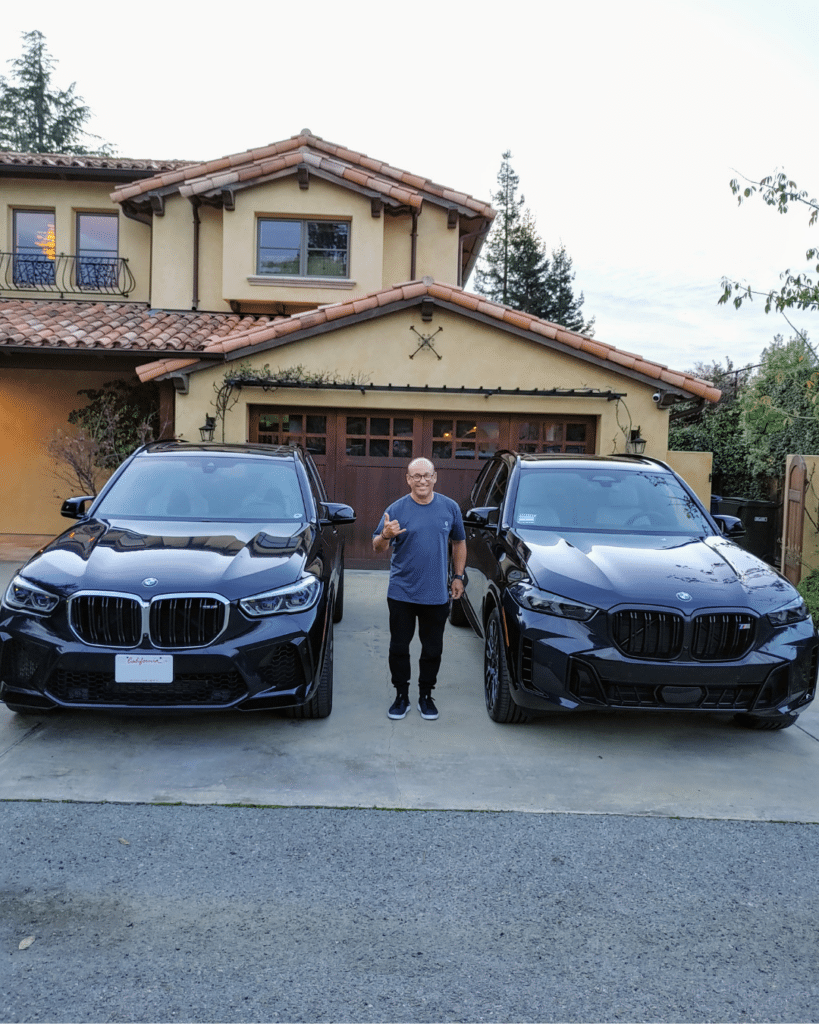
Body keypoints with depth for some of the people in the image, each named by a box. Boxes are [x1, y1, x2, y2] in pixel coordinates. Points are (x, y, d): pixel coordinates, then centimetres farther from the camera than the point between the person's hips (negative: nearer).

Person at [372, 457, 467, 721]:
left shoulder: (450, 508, 3)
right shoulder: (396, 509, -4)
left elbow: (459, 543, 15)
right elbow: (377, 549, -4)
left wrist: (458, 576, 10)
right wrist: (386, 536, -26)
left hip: (437, 595, 1)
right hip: (401, 593, -1)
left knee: (433, 649, 10)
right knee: (399, 647, 6)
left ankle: (426, 696, 25)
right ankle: (401, 696, 21)